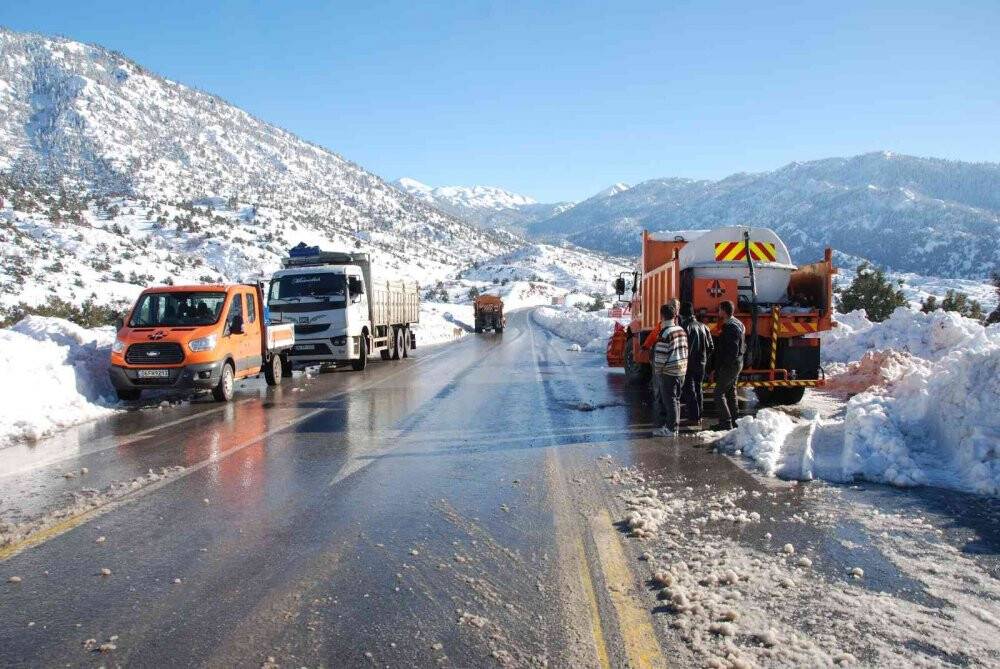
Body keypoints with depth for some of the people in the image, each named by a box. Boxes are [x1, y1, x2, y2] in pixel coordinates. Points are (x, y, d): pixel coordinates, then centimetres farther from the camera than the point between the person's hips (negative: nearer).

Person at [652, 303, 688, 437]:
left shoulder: (665, 333, -16)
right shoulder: (681, 330, 9)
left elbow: (660, 355, -16)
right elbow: (685, 350, 12)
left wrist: (657, 372, -5)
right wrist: (683, 367, 16)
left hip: (669, 371, -8)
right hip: (682, 370, 8)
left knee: (669, 400, -2)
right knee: (675, 399, 15)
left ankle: (670, 429, 1)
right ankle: (671, 425, 22)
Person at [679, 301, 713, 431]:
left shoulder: (685, 327, -14)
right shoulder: (703, 326, 9)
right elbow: (711, 346, 13)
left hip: (689, 365, -7)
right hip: (701, 364, 7)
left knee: (689, 392, -4)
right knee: (698, 389, 17)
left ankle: (694, 419, -7)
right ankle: (698, 417, 24)